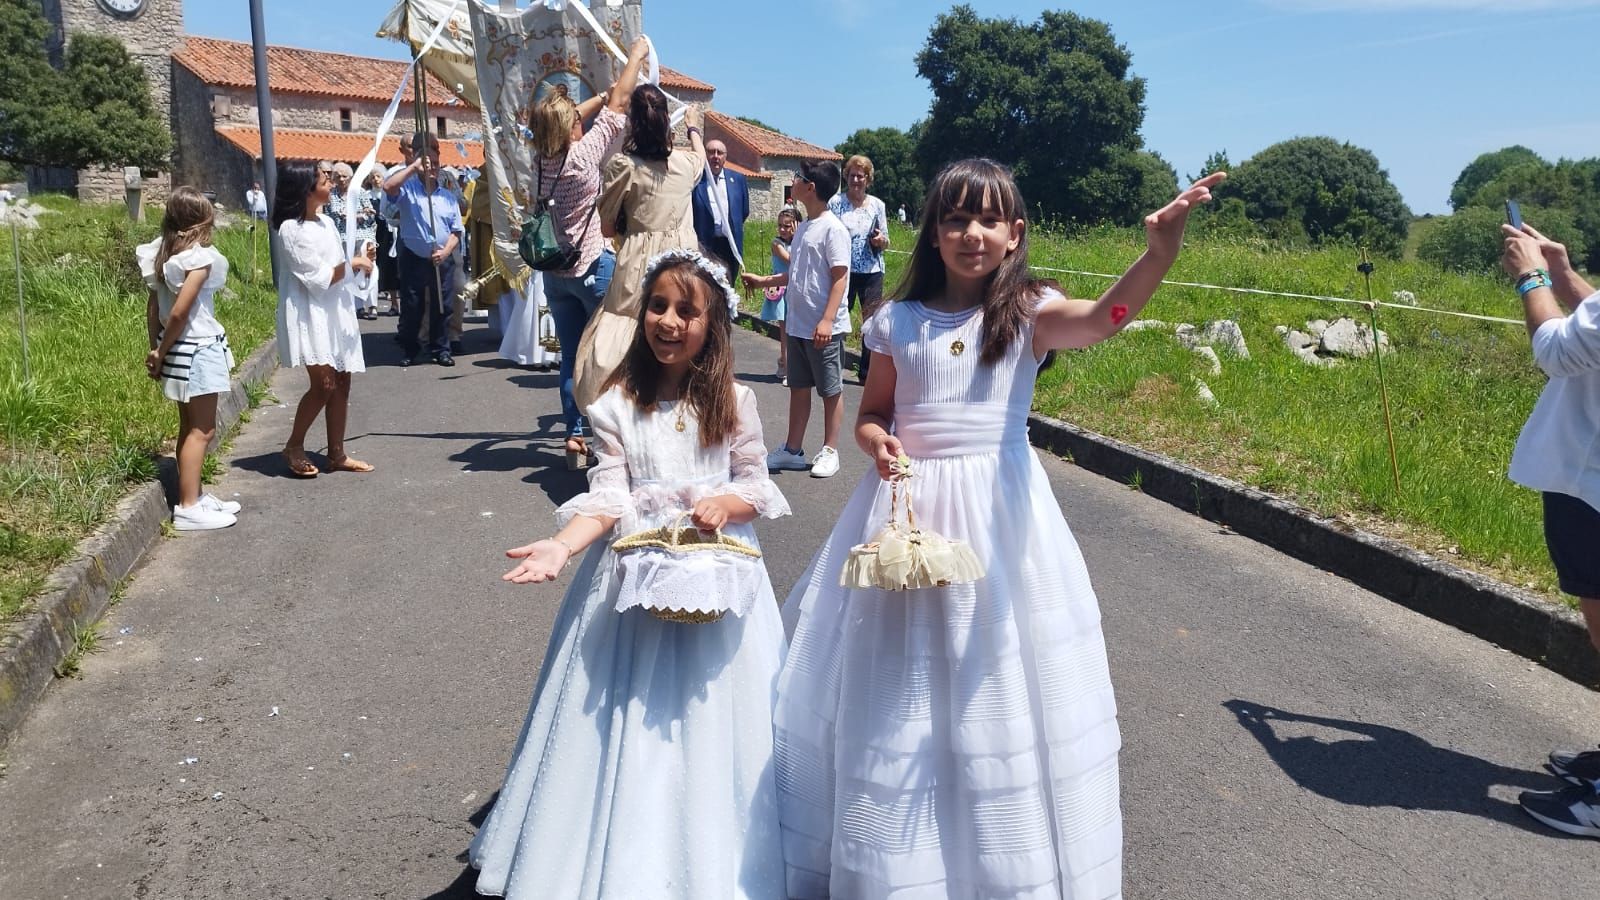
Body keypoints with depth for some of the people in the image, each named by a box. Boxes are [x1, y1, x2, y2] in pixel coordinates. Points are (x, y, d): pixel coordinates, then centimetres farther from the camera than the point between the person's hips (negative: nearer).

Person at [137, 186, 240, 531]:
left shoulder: (163, 253, 8)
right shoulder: (199, 258, -16)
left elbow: (153, 306, 8)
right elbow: (180, 312, -20)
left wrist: (156, 349, 11)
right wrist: (161, 353, -9)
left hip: (177, 350, 9)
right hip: (197, 349, -9)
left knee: (190, 427, 17)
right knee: (202, 430, -2)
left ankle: (191, 496, 26)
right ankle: (188, 508, 2)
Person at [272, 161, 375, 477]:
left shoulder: (326, 222, 11)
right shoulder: (292, 229, -14)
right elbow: (318, 279, -16)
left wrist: (360, 263, 2)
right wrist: (352, 264, -10)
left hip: (336, 312, 8)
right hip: (310, 315, -8)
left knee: (341, 383, 7)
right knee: (324, 383, -15)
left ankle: (337, 454, 15)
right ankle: (293, 447, 3)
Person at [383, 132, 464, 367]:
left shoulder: (448, 196, 9)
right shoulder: (407, 189, -1)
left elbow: (456, 231, 7)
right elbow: (388, 186, -24)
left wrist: (445, 252, -10)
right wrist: (414, 167, -21)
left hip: (443, 261, 3)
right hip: (413, 259, -3)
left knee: (443, 308, 7)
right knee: (411, 308, 5)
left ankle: (441, 350, 18)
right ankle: (409, 350, 18)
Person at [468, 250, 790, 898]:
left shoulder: (733, 401, 1)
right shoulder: (617, 404, -1)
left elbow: (758, 484, 6)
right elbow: (607, 496, -6)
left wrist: (728, 503, -16)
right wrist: (561, 546, -22)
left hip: (717, 573, 1)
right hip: (636, 573, 0)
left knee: (707, 721, 7)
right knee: (628, 725, 5)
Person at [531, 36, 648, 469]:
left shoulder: (541, 157, 0)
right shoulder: (584, 154, -13)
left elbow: (564, 118, 19)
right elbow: (619, 105, -4)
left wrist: (600, 96, 25)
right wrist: (637, 56, 7)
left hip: (555, 271, 6)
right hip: (595, 267, -6)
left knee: (571, 357, 9)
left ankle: (575, 437, 9)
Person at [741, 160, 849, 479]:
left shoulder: (833, 229, -13)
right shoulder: (803, 227, 12)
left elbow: (839, 277, -17)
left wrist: (827, 320, -22)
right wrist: (764, 280, 22)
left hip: (824, 328, -8)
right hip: (797, 325, 8)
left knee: (830, 390, 4)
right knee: (798, 387, 14)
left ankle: (829, 451, 14)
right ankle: (792, 450, 23)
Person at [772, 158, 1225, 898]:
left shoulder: (1029, 313, -3)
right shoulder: (898, 323, 3)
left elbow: (1102, 319, -23)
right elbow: (871, 415, 12)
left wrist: (1159, 253, -40)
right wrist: (878, 444, -11)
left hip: (1000, 512, -2)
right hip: (909, 508, 2)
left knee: (998, 687, 4)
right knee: (893, 695, 9)